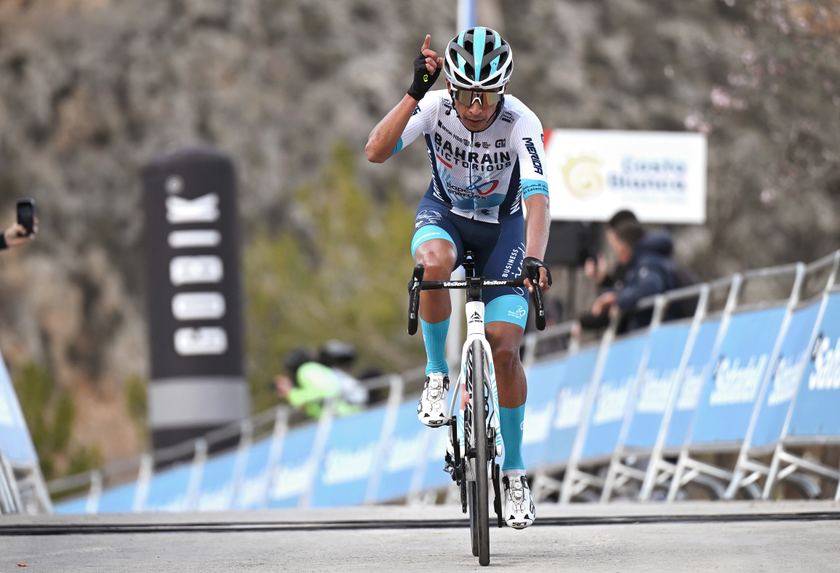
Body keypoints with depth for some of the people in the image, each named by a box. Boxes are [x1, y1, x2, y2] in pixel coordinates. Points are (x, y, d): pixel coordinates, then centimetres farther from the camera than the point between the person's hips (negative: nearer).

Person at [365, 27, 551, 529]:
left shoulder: (521, 123, -29)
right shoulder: (435, 106, -24)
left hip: (502, 225, -1)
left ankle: (514, 470, 7)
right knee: (435, 262, -38)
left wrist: (535, 259, -55)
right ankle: (437, 374, -15)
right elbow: (376, 152, -35)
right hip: (445, 214, 1)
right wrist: (414, 92, -44)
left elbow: (537, 197, -38)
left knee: (504, 350, -11)